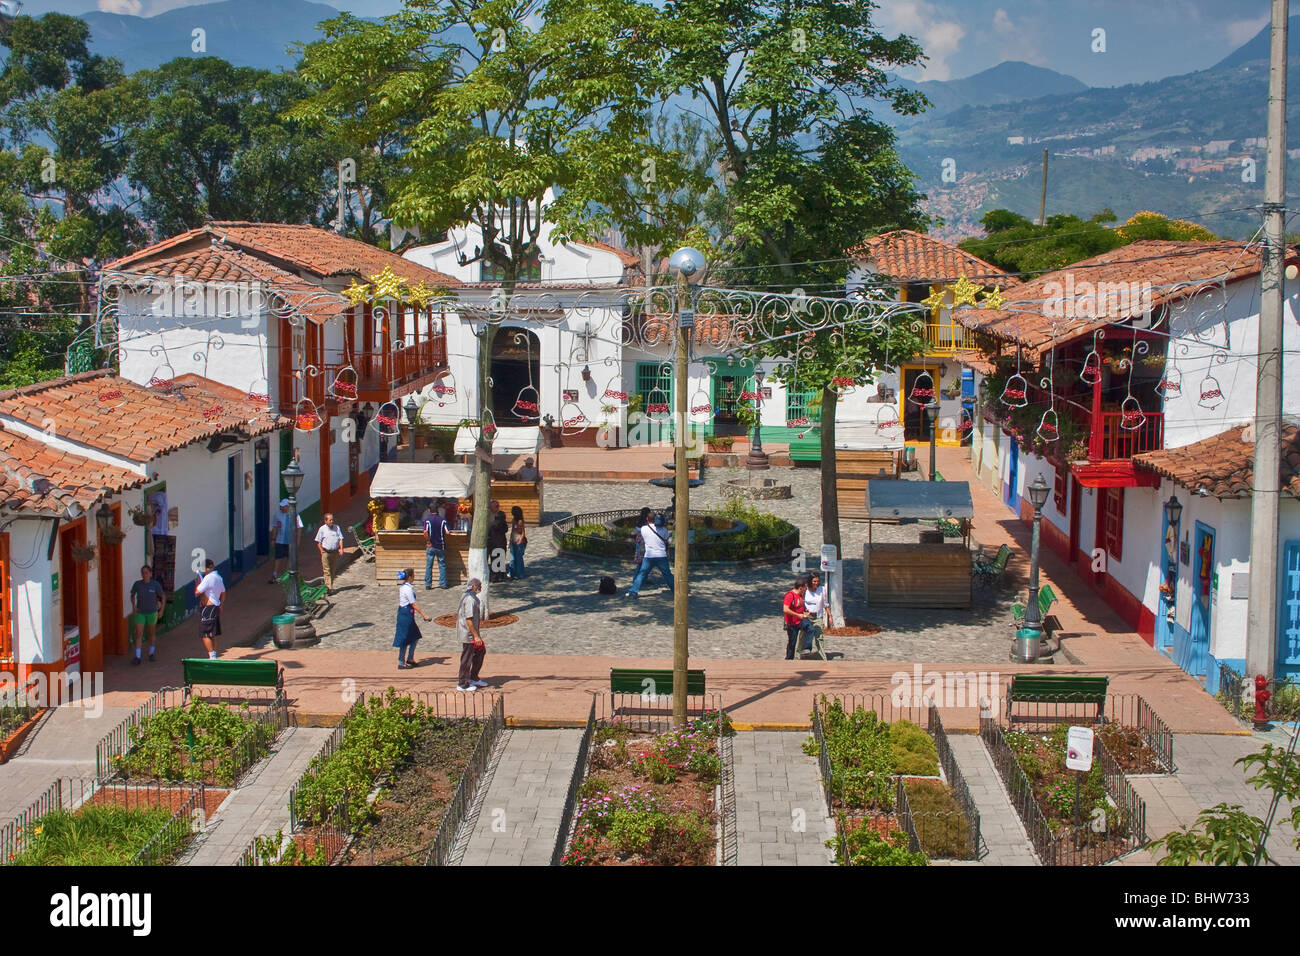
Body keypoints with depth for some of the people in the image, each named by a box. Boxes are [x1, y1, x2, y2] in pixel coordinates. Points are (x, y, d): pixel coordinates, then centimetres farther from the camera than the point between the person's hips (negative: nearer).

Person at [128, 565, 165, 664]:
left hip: (152, 613, 0)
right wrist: (133, 606, -5)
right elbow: (132, 595, 8)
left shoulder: (156, 585, -14)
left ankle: (151, 654, 32)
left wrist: (161, 610, -8)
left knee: (151, 634, 14)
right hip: (140, 613, 0)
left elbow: (163, 597, -2)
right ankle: (137, 657, -8)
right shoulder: (137, 584, -11)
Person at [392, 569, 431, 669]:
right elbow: (413, 604, -20)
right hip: (406, 615, -10)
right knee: (405, 639, -1)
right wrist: (424, 615, -18)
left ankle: (410, 659, 24)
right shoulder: (408, 589, -20)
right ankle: (401, 663, 7)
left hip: (402, 612, 10)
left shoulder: (403, 586, 9)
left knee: (415, 637, 17)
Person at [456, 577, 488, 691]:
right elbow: (468, 619, -26)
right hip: (468, 634, -11)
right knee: (467, 658, -1)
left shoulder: (465, 596, 10)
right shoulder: (470, 599, -22)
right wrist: (476, 636, -25)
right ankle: (462, 684, 10)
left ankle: (473, 678, 27)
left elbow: (458, 613, 20)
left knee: (480, 651, 19)